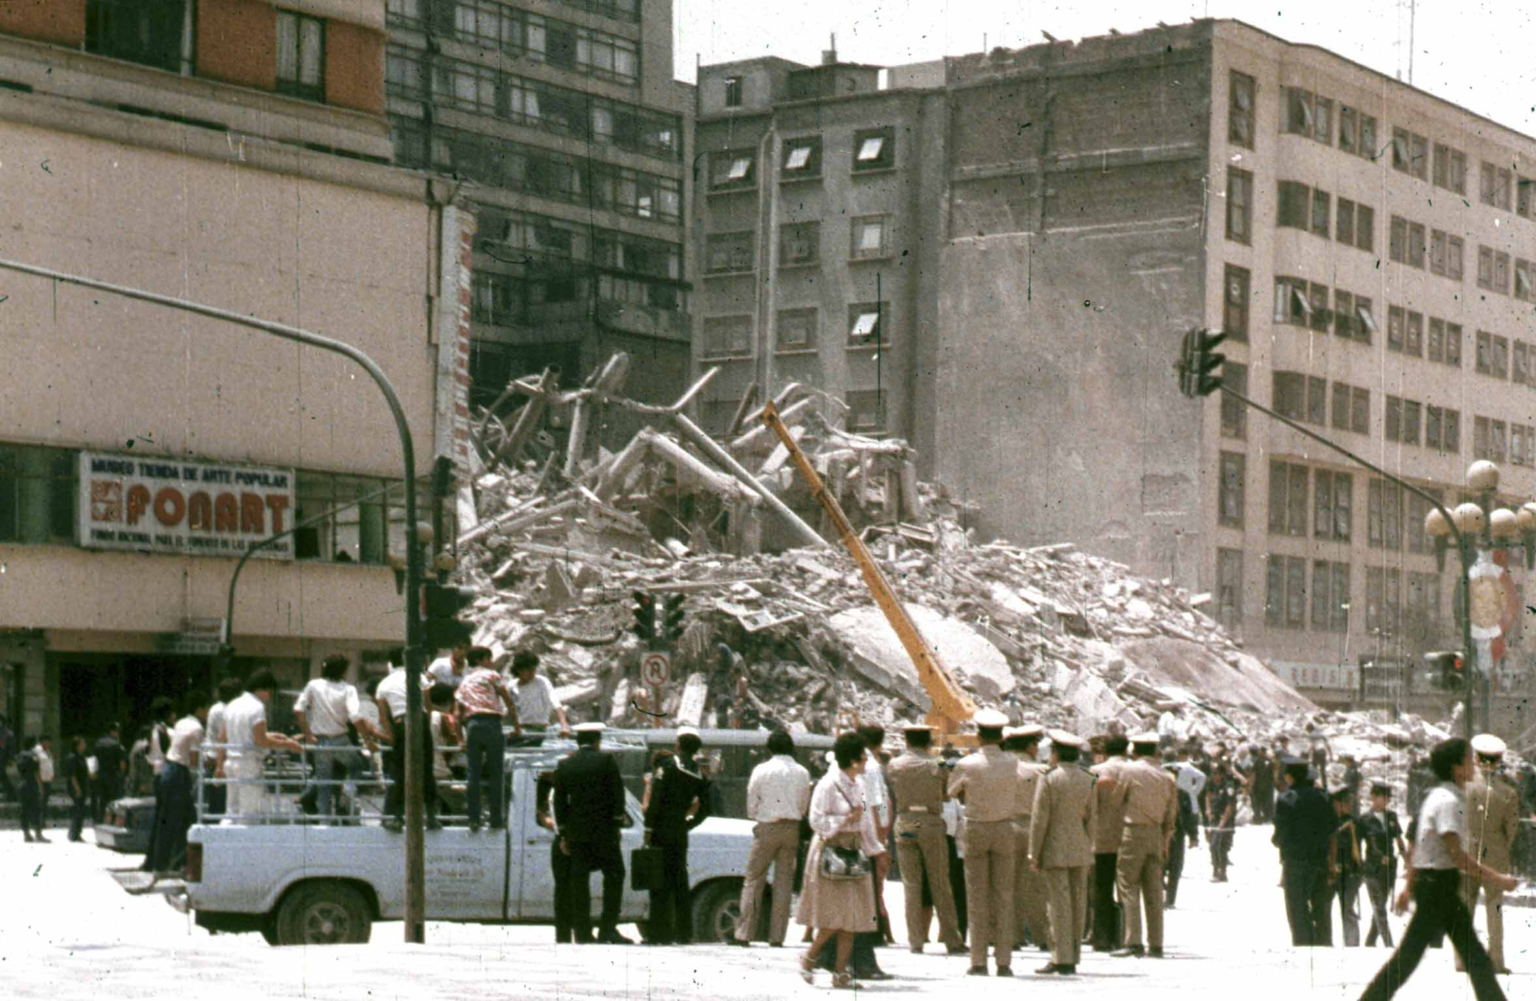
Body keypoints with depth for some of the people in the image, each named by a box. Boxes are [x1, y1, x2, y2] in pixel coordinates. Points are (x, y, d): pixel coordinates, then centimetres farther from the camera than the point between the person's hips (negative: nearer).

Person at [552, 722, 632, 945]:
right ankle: (607, 928, -6)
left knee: (579, 879, 6)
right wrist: (618, 822, 2)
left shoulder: (564, 765, 7)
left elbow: (560, 801, 9)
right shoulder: (606, 760, -4)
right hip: (603, 830, -4)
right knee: (614, 875, 2)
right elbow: (617, 793, -7)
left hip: (576, 832, 4)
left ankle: (582, 932, 4)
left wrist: (563, 833, 13)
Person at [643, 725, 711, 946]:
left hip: (662, 830, -6)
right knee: (679, 881, 12)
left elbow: (655, 800, -13)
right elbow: (704, 809, 10)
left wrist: (648, 828, -9)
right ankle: (683, 933, 12)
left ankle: (661, 932, -9)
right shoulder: (699, 775, 10)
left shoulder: (667, 767, -8)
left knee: (660, 880, -5)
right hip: (680, 832, 6)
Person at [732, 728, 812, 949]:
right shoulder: (802, 773, 4)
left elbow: (752, 805, 0)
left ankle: (744, 933, -1)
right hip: (792, 828, 3)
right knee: (784, 881, 6)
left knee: (754, 880, 3)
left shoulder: (761, 771, -5)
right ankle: (777, 936, 4)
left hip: (766, 829, -3)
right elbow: (804, 806, 7)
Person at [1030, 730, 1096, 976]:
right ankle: (1072, 957, 11)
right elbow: (1092, 818, 9)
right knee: (1078, 903, 7)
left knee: (1060, 903, -5)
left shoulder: (1049, 778, -9)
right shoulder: (1088, 779, 6)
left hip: (1056, 849, -5)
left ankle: (1062, 959, -7)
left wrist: (1034, 853, -5)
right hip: (1080, 850, 5)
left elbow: (1039, 818, -10)